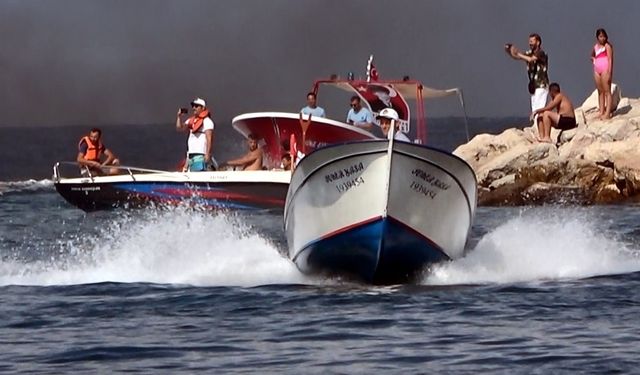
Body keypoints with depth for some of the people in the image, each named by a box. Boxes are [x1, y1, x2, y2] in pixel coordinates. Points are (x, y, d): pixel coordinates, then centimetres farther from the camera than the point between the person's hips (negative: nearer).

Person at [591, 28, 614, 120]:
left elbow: (610, 59, -10)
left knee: (607, 91, -8)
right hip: (597, 70, 7)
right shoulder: (595, 47, 15)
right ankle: (601, 112, 8)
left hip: (605, 69, -7)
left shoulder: (607, 46, -4)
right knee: (600, 92, 7)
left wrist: (609, 72, -17)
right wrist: (593, 59, 10)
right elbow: (592, 56, 34)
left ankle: (607, 113, -12)